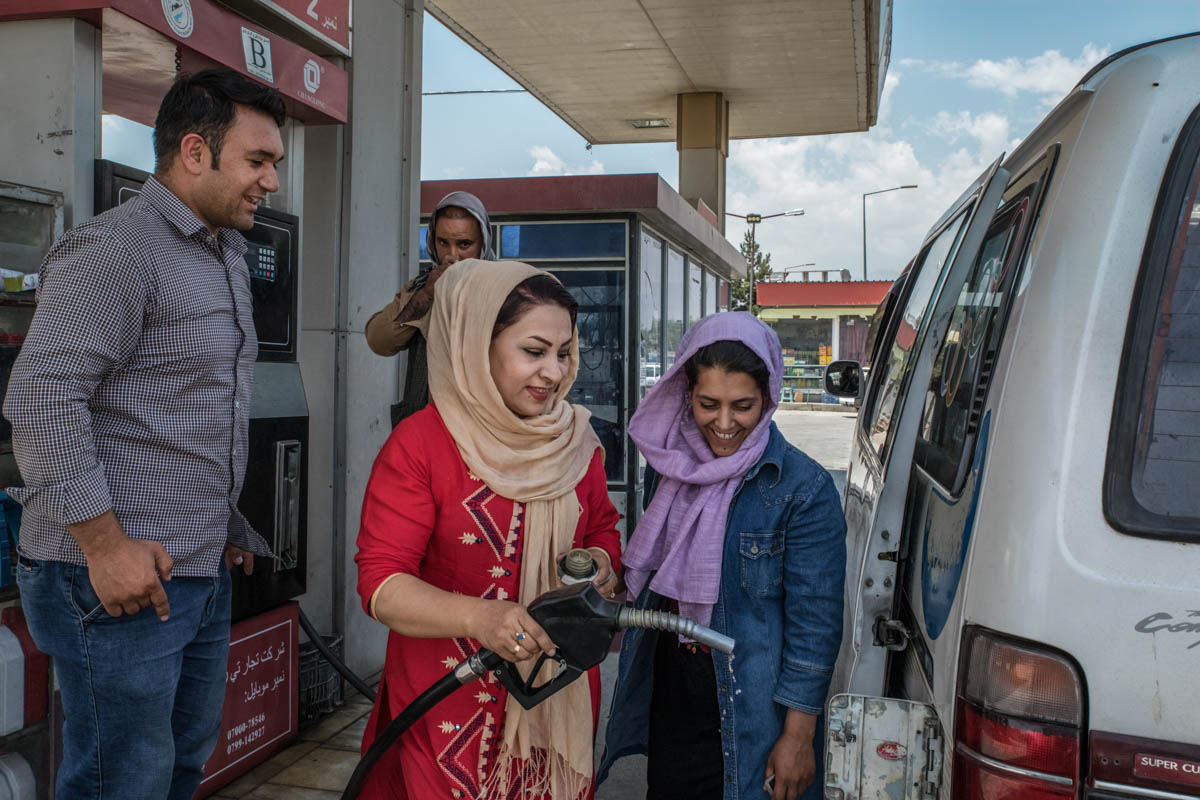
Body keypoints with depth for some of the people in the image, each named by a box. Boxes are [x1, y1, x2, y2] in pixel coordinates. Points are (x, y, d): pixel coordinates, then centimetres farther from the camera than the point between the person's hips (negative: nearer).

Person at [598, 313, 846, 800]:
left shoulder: (804, 489, -16)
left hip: (748, 713, -5)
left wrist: (798, 736, -14)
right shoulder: (667, 467, 1)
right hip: (668, 696, 5)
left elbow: (815, 621, -14)